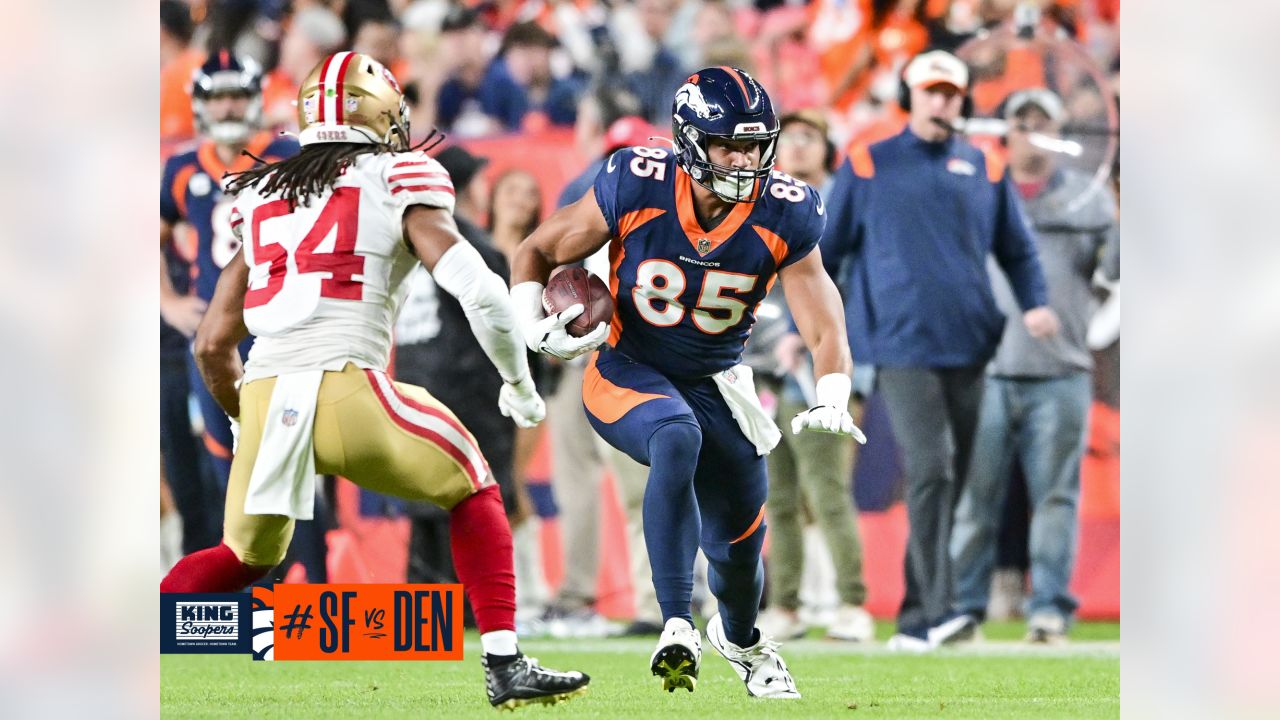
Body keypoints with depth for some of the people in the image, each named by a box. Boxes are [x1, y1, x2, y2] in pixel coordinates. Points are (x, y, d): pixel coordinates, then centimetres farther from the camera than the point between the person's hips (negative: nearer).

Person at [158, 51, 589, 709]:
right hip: (347, 389, -4)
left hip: (266, 393, 4)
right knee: (470, 490, 20)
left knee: (247, 555, 26)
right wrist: (519, 384, 13)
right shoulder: (400, 182, 9)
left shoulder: (261, 196, 23)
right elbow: (478, 291, -3)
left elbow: (213, 345, 21)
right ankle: (505, 666, 10)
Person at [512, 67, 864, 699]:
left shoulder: (782, 216, -16)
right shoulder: (636, 190, -21)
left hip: (713, 382, 3)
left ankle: (740, 637, 47)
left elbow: (824, 327, -16)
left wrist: (832, 400, -34)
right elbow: (539, 252, -6)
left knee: (739, 544, 9)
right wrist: (532, 325, -24)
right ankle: (677, 629, -39)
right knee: (677, 440, -37)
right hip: (627, 374, -3)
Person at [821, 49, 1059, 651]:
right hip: (903, 346, -4)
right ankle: (936, 609, -25)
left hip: (970, 347, 4)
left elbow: (1017, 247, 19)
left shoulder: (986, 170, 14)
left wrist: (1034, 303, 1)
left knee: (955, 480, 5)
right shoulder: (866, 167, 7)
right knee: (929, 471, -18)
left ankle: (916, 616, 14)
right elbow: (827, 250, 11)